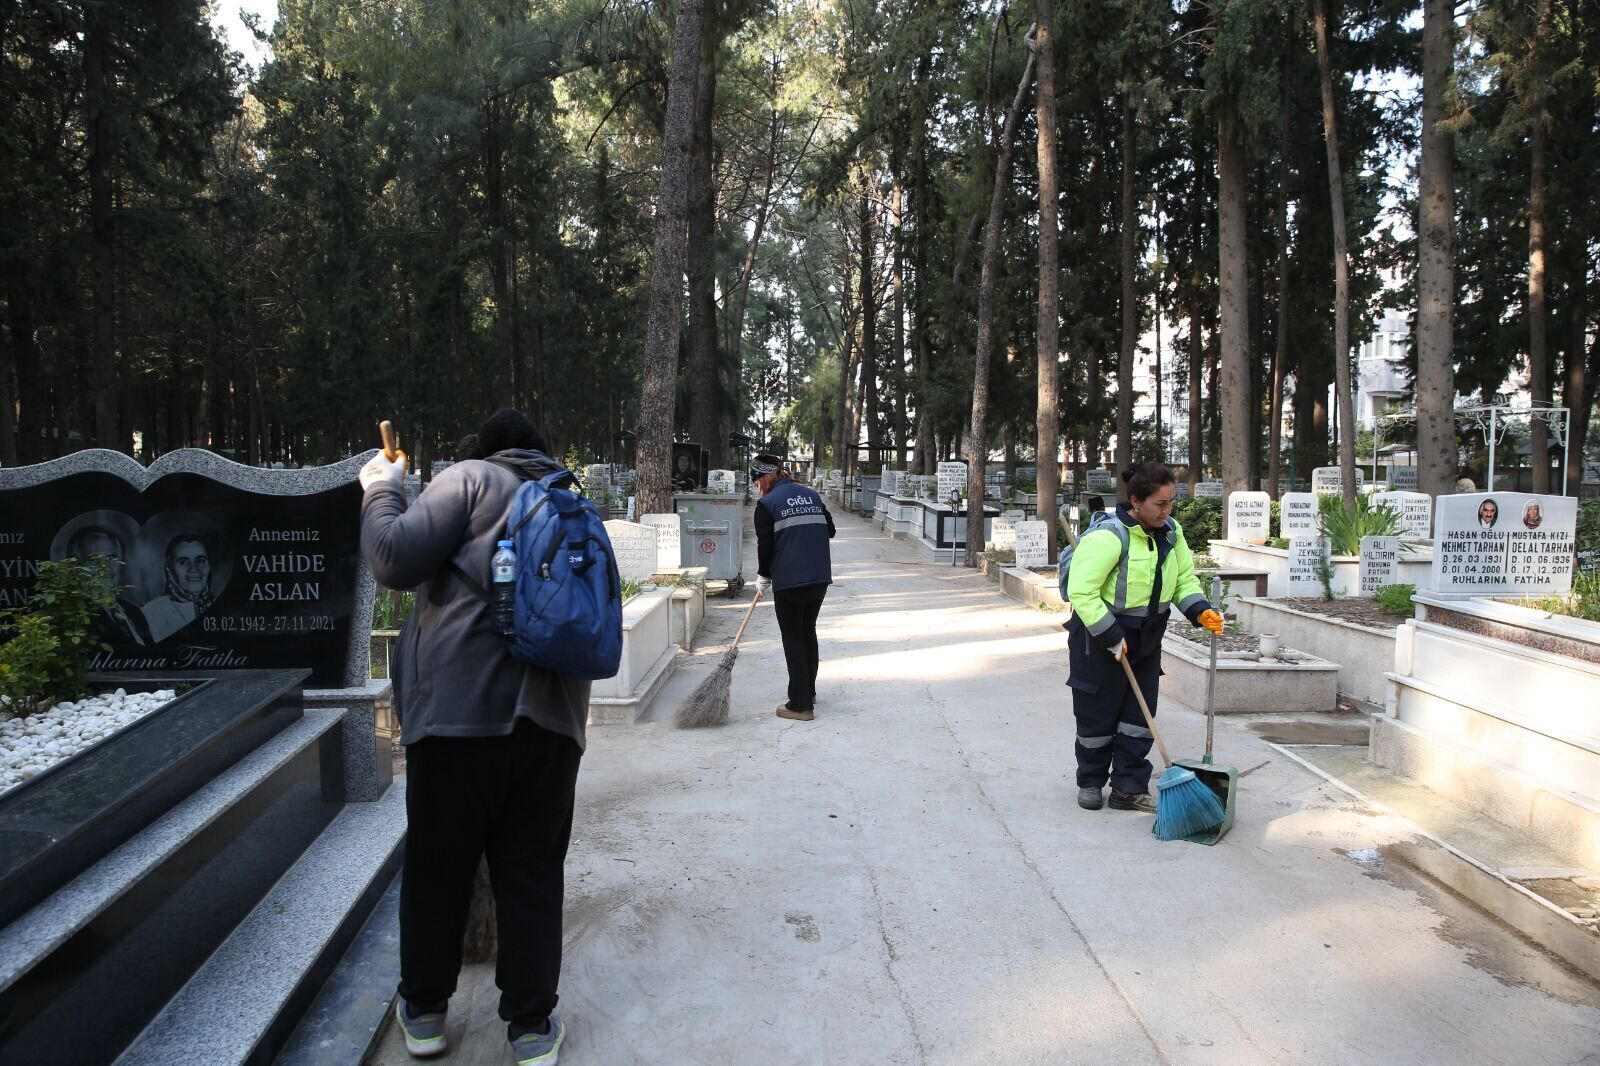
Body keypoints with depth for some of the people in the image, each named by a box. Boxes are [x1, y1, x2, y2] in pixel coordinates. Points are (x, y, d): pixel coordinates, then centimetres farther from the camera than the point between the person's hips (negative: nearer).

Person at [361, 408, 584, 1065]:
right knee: (532, 873, 12)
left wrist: (381, 488, 6)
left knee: (437, 866, 13)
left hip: (457, 708, -4)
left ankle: (424, 1011, 29)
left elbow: (396, 561, -9)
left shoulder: (472, 478, 0)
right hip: (551, 714, 4)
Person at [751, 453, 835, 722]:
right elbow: (830, 530, 15)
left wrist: (764, 576, 8)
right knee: (809, 632, 20)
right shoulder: (812, 495, 11)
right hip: (820, 577, 6)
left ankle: (801, 705, 1)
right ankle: (809, 692, 31)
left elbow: (765, 545, -7)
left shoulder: (767, 503, -6)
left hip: (789, 581, -6)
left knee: (793, 638, 2)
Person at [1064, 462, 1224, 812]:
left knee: (1139, 715, 8)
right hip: (1100, 638, -7)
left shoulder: (1170, 532, -1)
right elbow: (1081, 591, -27)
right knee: (1098, 714, 7)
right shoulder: (1107, 537, -26)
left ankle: (1129, 789, 18)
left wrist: (1200, 611, -9)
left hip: (1145, 639, 7)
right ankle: (1090, 783, 26)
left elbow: (1184, 577, 10)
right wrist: (1111, 636, -25)